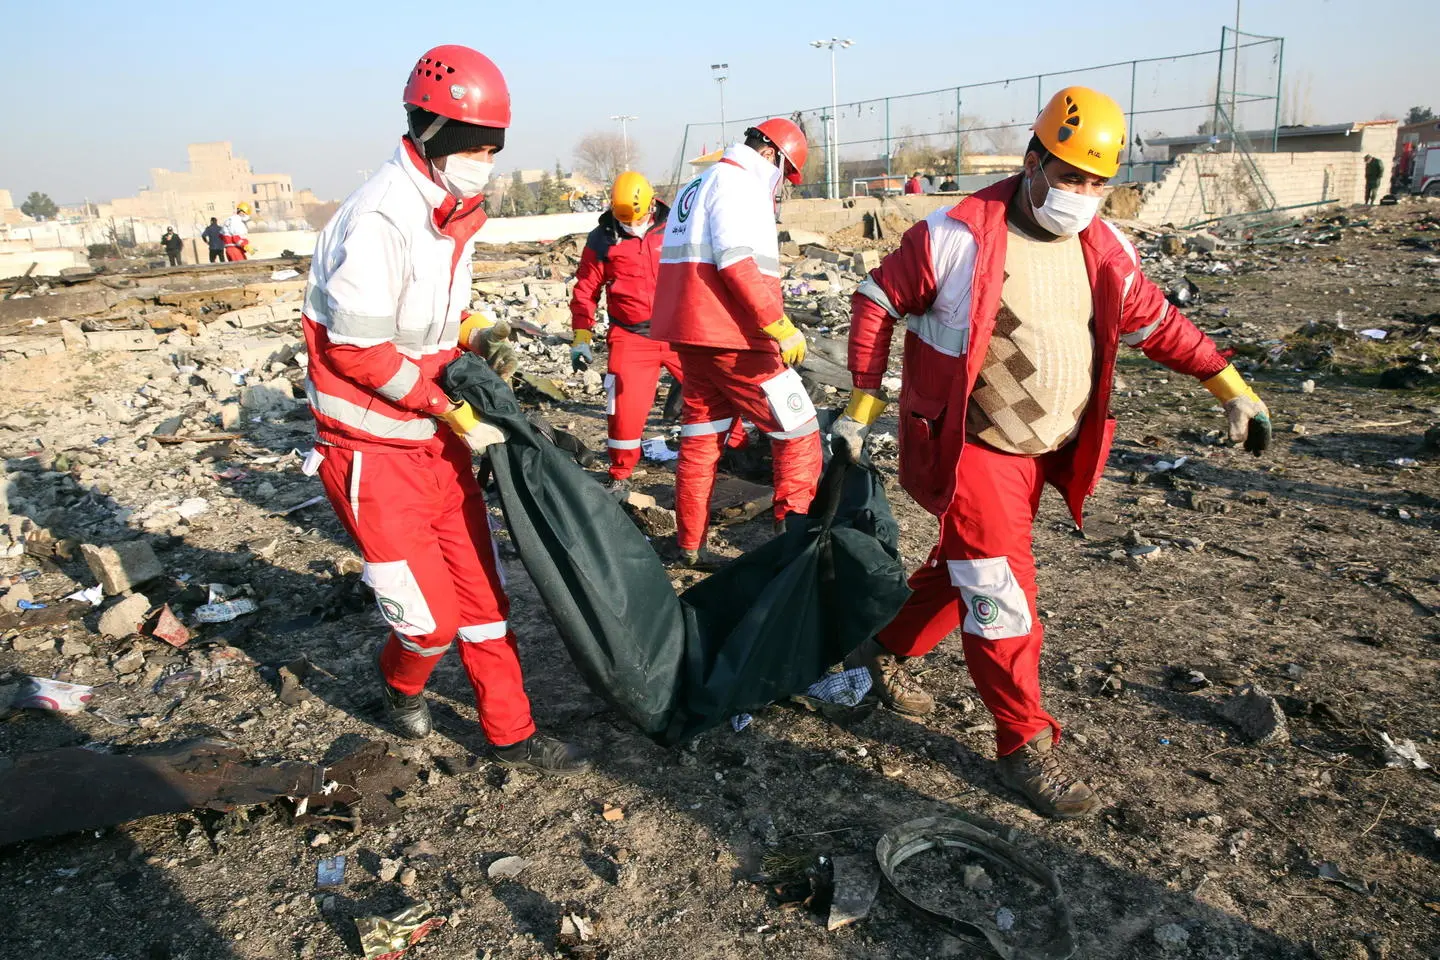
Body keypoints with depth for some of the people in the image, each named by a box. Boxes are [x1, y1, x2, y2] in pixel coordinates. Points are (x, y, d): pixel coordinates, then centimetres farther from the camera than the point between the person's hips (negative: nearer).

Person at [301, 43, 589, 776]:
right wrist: (453, 412, -17)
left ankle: (511, 734, 25)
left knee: (480, 590, 11)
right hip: (374, 450, -8)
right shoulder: (378, 221, -22)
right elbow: (358, 353, -21)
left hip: (438, 439, 8)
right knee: (431, 616, 0)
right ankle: (400, 683, 35)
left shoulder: (450, 215, 6)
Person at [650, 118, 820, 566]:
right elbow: (736, 260, -22)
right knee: (799, 434, -2)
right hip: (734, 341, -10)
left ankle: (689, 544, 23)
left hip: (692, 336, 10)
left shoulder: (695, 187, 22)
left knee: (700, 440, 16)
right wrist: (781, 326, -24)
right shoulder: (739, 182, -8)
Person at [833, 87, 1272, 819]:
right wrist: (862, 403, -8)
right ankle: (1025, 746, 10)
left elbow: (1156, 323, 13)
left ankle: (887, 648, 41)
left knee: (967, 569, 18)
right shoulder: (958, 236, -15)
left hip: (1046, 451, 6)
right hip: (970, 449, -6)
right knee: (1000, 590, -5)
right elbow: (878, 301, -7)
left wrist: (1230, 386, 7)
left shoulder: (1105, 249, 1)